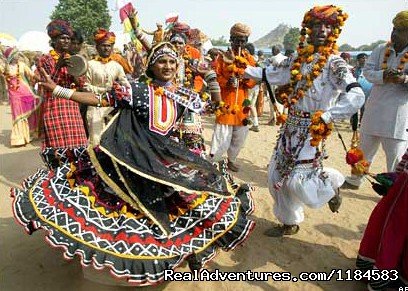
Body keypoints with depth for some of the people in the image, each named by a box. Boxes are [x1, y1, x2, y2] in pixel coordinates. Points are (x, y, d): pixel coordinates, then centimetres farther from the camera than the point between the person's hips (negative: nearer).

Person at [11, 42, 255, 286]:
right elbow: (98, 99, -4)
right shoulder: (136, 89, -2)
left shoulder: (184, 95, 9)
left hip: (168, 155, 4)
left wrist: (212, 79, 14)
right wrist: (57, 89, -7)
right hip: (134, 154, -3)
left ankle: (191, 247, 21)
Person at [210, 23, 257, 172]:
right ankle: (213, 161, 8)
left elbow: (254, 80, 6)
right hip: (226, 103, -4)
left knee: (240, 137, 13)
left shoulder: (249, 59, 11)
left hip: (242, 103, 4)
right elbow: (215, 77, -3)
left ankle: (232, 159, 32)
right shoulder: (222, 58, 1)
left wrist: (246, 79, -15)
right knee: (222, 136, -7)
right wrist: (226, 81, -20)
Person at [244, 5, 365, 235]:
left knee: (298, 179, -9)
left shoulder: (334, 64, -10)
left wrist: (326, 116, -30)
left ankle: (331, 183, 26)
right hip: (291, 126, 6)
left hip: (312, 129, -6)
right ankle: (290, 223, 28)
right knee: (278, 175, 9)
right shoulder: (298, 61, 9)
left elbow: (357, 96, -24)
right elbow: (267, 74, 17)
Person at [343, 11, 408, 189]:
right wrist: (384, 76, -25)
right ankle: (354, 181, 36)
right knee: (364, 148, 17)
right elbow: (368, 71, -6)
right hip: (375, 109, 4)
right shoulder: (381, 50, 4)